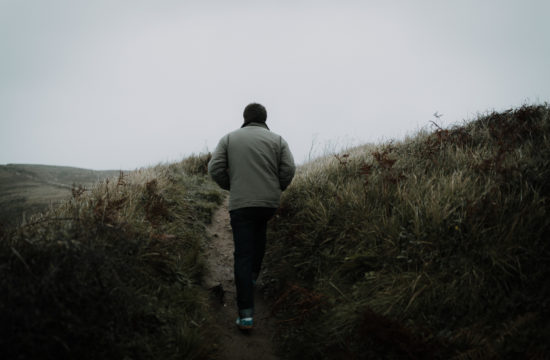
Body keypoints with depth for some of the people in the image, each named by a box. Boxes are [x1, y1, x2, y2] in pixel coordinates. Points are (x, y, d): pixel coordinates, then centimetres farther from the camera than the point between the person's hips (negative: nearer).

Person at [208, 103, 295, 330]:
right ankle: (253, 274, 37)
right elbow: (289, 169, -4)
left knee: (243, 256, -1)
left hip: (241, 203, -1)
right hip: (269, 203, 1)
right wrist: (277, 188, 13)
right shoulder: (277, 139, 6)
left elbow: (215, 169, -2)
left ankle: (246, 314, -7)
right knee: (259, 231, 34)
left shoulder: (229, 138, 6)